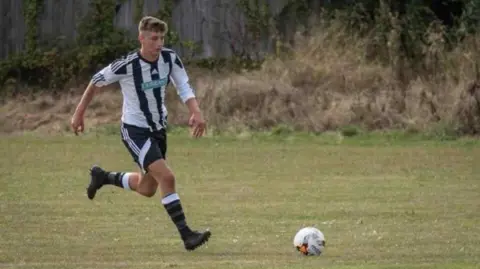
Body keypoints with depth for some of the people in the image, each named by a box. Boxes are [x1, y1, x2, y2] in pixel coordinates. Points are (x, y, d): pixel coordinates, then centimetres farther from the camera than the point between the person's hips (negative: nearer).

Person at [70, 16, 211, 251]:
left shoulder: (170, 58, -9)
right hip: (135, 131, -7)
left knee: (147, 189, 19)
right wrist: (79, 114, -2)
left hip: (158, 129, 7)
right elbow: (96, 82, -8)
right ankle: (186, 236, -20)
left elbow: (184, 87, -9)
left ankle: (102, 177, 45)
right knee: (166, 177, -23)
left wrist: (196, 113, -28)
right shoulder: (127, 65, -22)